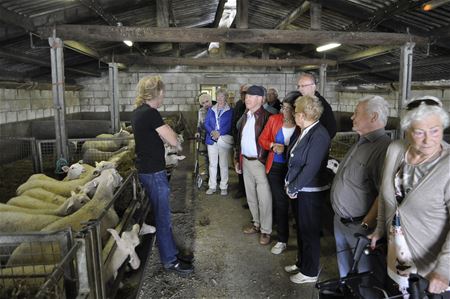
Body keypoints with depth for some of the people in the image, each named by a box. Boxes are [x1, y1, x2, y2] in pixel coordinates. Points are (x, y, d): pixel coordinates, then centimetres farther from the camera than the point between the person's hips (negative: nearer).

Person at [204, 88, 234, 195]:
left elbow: (230, 125, -7)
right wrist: (212, 132, -13)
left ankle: (224, 187, 12)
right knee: (212, 164, 8)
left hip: (224, 141, -3)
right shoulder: (211, 110, 12)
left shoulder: (230, 111, 0)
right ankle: (212, 186, 18)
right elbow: (206, 123, 6)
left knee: (223, 164, 1)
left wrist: (219, 133, -18)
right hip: (211, 140, 4)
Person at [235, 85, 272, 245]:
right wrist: (237, 159, 14)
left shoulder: (266, 116, -14)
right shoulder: (245, 116, 10)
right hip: (245, 161, 8)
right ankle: (257, 223, 35)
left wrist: (266, 161, -18)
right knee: (251, 196, 18)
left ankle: (266, 231, 16)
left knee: (264, 198, 2)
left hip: (260, 162, -8)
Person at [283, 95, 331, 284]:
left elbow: (311, 167, -24)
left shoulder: (319, 135, -21)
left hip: (310, 192, -8)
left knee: (309, 232, 7)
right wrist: (290, 184, 6)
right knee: (301, 228, 21)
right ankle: (302, 262, 39)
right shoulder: (305, 131, 5)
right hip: (299, 189, 8)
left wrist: (293, 188, -17)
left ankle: (310, 272, 24)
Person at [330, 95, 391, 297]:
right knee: (345, 274, 27)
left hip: (360, 227, -9)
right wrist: (340, 217, 14)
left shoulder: (383, 148, -23)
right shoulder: (361, 143, 8)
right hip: (340, 221, 9)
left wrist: (366, 226, -22)